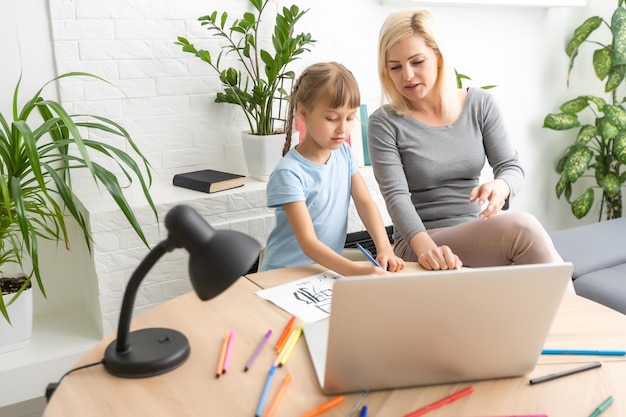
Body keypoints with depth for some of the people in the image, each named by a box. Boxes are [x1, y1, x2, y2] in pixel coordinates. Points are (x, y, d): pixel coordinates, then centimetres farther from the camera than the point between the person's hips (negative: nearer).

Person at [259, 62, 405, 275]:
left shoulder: (344, 153, 2)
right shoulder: (288, 173, -19)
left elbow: (365, 202, -2)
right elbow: (308, 242, -23)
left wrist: (384, 248, -18)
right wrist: (355, 269, -35)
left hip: (329, 269, 6)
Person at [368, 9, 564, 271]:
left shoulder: (480, 104, 4)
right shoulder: (384, 123, -7)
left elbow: (511, 167, 1)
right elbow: (396, 196, -17)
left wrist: (500, 187, -25)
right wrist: (427, 247, -36)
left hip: (481, 234, 4)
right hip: (418, 244, -4)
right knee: (522, 228, -29)